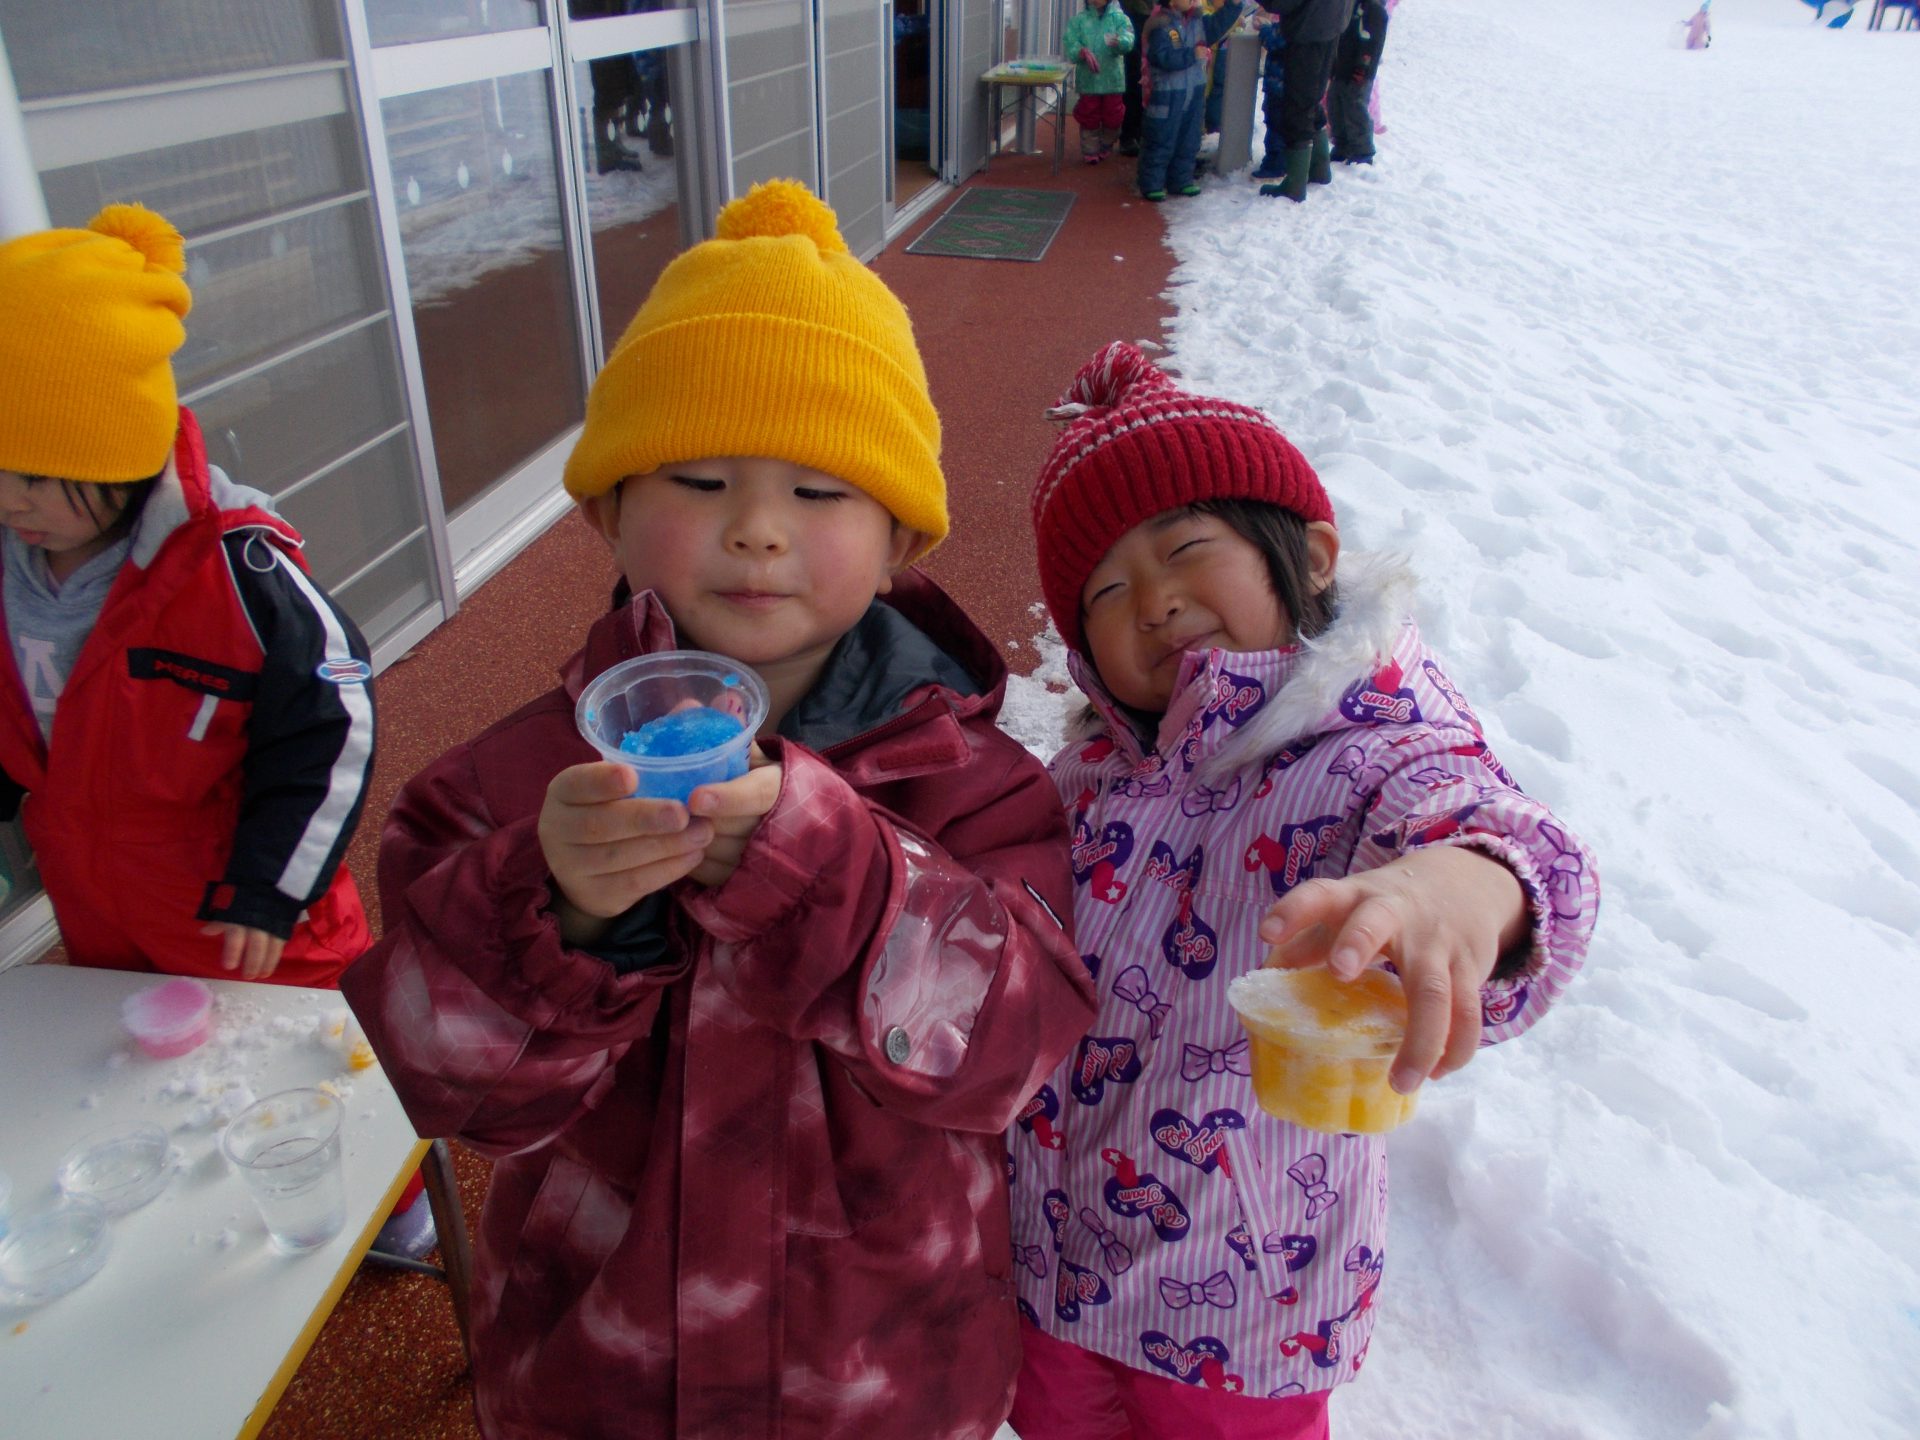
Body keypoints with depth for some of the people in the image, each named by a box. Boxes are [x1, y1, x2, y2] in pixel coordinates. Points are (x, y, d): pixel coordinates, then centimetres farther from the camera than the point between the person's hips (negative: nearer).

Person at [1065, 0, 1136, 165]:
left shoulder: (1119, 18, -2)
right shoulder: (1079, 19, 1)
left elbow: (1129, 39, -17)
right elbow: (1069, 43, -8)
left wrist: (1117, 41, -40)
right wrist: (1083, 52, -27)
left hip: (1112, 78, 0)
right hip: (1088, 78, 0)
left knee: (1112, 117, 9)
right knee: (1089, 117, 6)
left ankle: (1106, 148, 30)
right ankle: (1090, 151, 19)